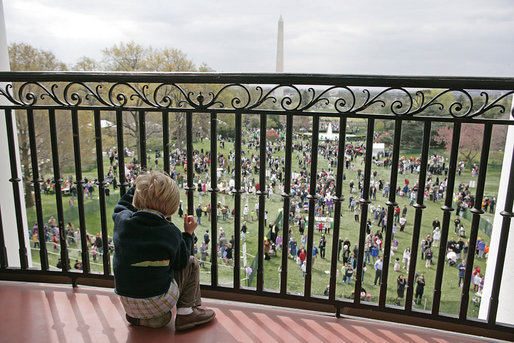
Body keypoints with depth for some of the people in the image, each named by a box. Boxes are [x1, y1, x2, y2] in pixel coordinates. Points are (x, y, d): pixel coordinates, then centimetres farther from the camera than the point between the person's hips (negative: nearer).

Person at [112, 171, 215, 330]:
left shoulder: (121, 219, -9)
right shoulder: (171, 233, -17)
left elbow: (123, 205, 18)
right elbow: (181, 262, 1)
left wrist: (139, 187, 25)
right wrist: (188, 234, 11)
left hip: (127, 303, 5)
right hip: (158, 302, -4)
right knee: (192, 263, 15)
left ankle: (138, 317, 19)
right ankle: (186, 313, 15)